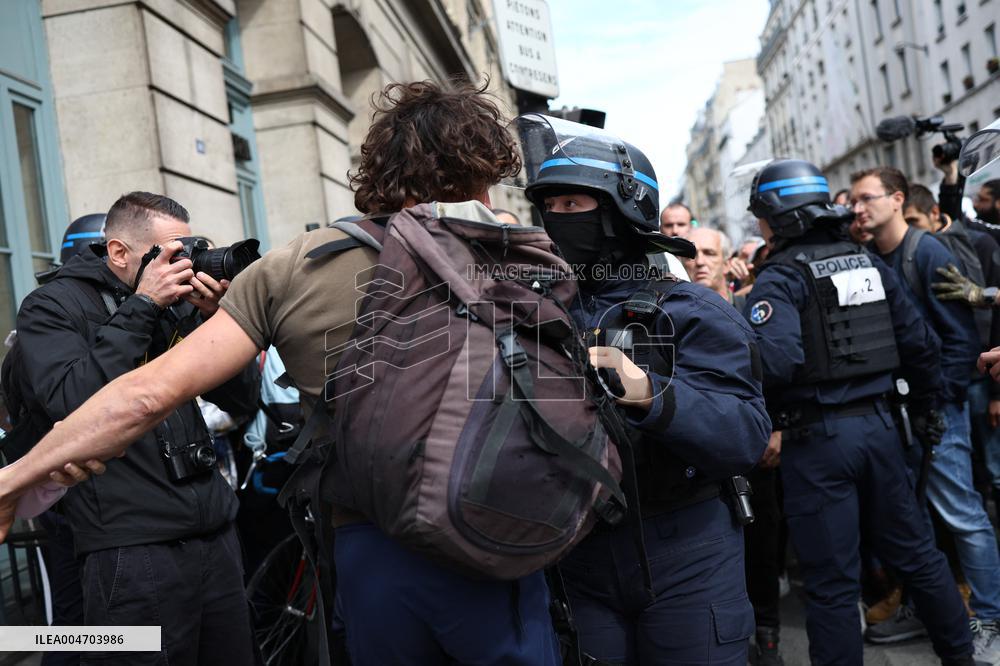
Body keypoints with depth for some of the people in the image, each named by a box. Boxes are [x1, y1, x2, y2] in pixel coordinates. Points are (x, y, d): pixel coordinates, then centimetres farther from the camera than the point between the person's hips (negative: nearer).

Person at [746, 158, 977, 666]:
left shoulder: (779, 278, -12)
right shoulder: (870, 264, 8)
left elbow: (774, 360, -28)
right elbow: (920, 342, 10)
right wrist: (924, 406, 23)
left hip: (816, 437, -6)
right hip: (877, 423, 7)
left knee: (831, 582, 4)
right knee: (915, 551, 22)